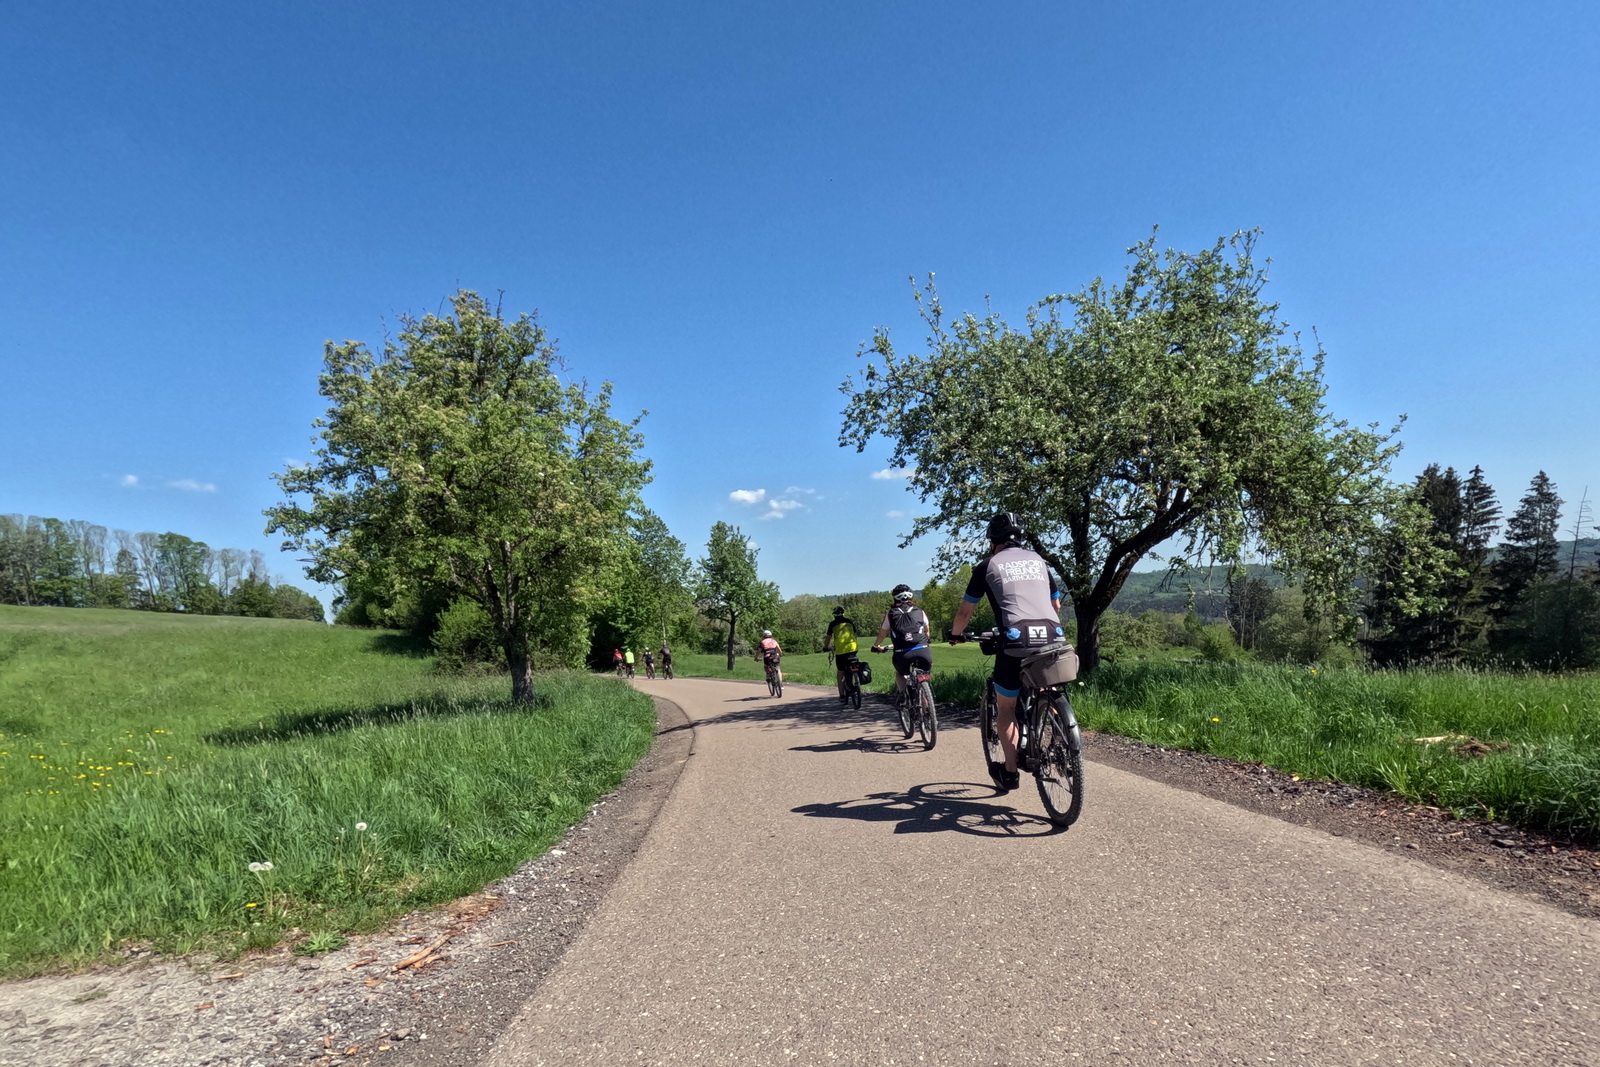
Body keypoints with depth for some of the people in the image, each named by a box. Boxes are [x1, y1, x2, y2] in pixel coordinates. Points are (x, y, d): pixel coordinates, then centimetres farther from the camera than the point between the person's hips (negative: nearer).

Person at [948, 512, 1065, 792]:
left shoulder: (989, 564, 12)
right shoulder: (1038, 560, 22)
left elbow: (965, 611, 18)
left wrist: (955, 634, 36)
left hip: (1016, 641, -4)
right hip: (1052, 638, 4)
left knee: (1006, 708, 15)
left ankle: (1010, 772, 16)